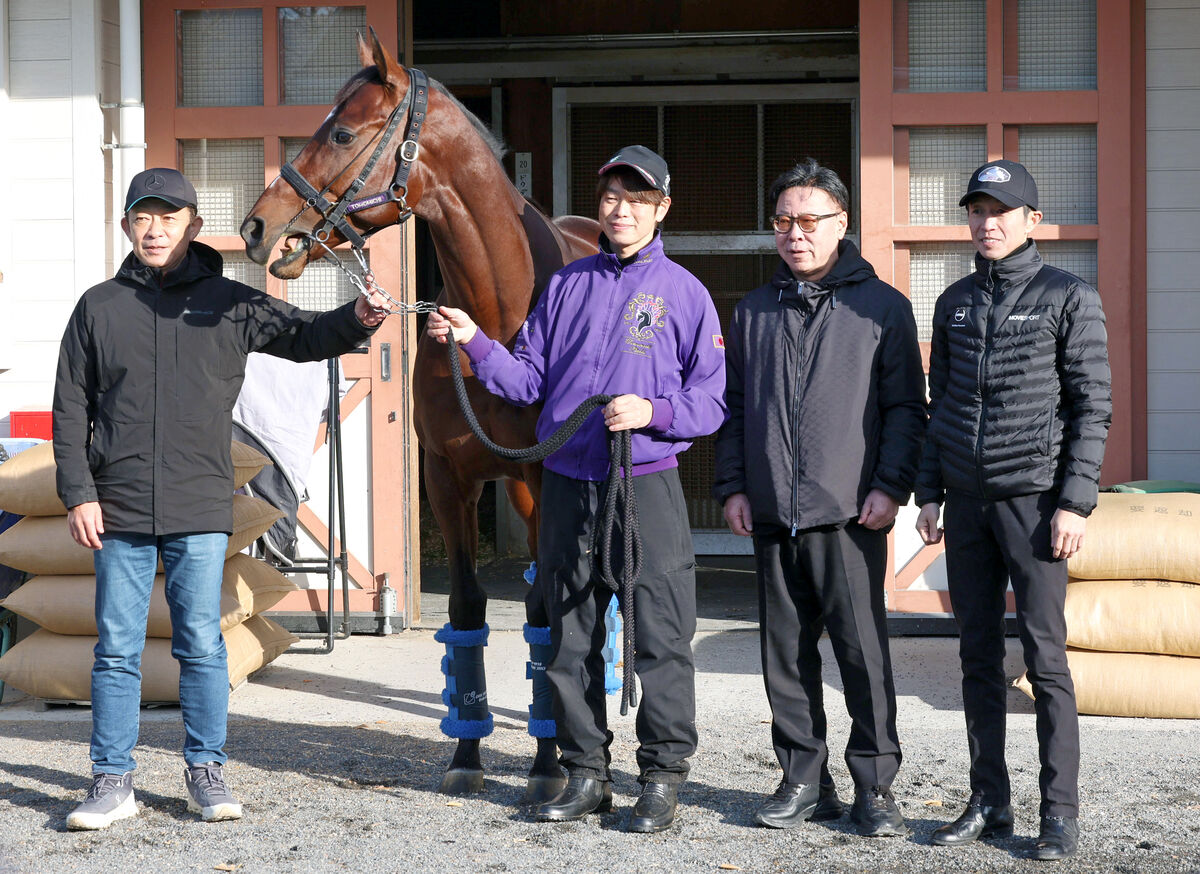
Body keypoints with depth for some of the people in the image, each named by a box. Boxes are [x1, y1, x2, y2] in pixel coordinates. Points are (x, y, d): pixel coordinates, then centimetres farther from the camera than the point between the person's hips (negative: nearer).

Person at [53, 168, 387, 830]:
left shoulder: (230, 304, 6)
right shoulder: (99, 307, 6)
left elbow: (304, 336, 3)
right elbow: (70, 409, 7)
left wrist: (356, 321, -18)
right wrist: (78, 493, -1)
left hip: (200, 510, 0)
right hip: (118, 509, 1)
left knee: (202, 645, 4)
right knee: (116, 649, 4)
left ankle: (206, 771, 16)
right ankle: (112, 781, 11)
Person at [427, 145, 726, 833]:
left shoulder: (684, 292, 1)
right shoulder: (567, 285, 12)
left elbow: (712, 401, -1)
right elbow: (530, 380, 11)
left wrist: (652, 411, -17)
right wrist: (473, 340, -2)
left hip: (648, 486, -4)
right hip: (568, 485, 4)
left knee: (662, 640, -2)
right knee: (571, 640, 9)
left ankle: (663, 778, 7)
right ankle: (587, 775, 19)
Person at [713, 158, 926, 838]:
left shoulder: (882, 307, 3)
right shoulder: (754, 312, 15)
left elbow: (906, 407, 1)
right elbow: (733, 407, 17)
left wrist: (891, 486, -9)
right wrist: (732, 487, 7)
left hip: (849, 514, -4)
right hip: (771, 515, 4)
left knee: (864, 653, -3)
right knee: (786, 654, 7)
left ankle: (876, 787, 6)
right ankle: (805, 781, 16)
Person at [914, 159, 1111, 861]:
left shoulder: (1069, 298, -2)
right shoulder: (956, 302, 13)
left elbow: (1093, 408, -5)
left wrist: (1075, 502, -12)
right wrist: (929, 494, 10)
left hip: (1035, 499, -5)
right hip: (967, 501, 5)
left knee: (1045, 655, -4)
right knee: (979, 655, 7)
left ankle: (1062, 813, 3)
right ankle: (990, 803, 15)